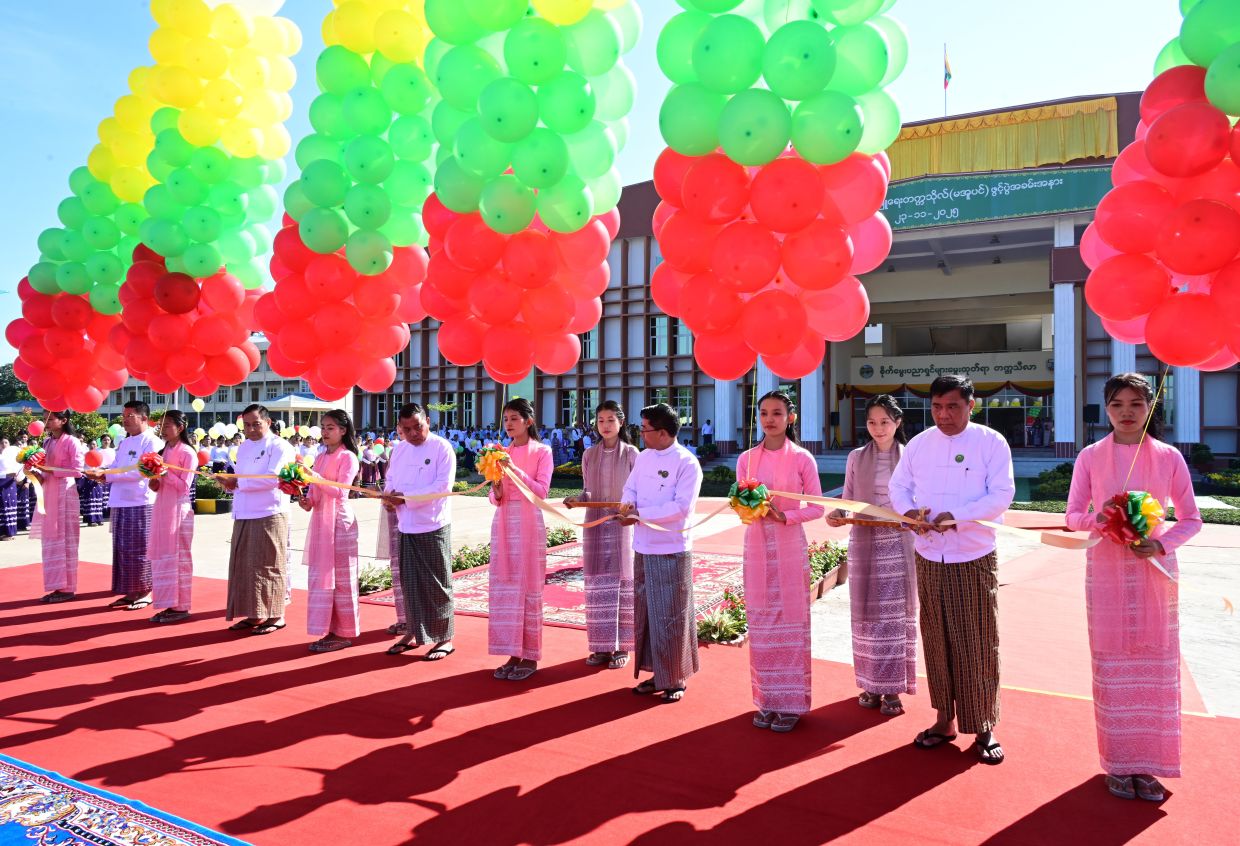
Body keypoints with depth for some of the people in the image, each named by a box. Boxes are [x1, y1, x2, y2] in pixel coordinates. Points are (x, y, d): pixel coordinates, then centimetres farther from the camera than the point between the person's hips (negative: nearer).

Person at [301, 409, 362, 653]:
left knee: (340, 577, -2)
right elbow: (314, 489, 17)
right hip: (320, 520, 8)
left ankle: (345, 633, 5)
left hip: (339, 521, -8)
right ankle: (331, 630, 16)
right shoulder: (321, 458, 16)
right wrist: (306, 500, -3)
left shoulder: (347, 457, -7)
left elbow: (341, 490, -17)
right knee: (321, 576, 9)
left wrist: (315, 478, -28)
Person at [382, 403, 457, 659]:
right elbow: (390, 480, 16)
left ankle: (444, 639, 12)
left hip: (433, 527, -6)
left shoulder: (442, 448, -9)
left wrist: (406, 497, -20)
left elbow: (443, 485, -17)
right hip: (405, 526, 6)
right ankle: (412, 632, 27)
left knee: (436, 584, 1)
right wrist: (388, 498, -7)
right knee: (408, 582, 13)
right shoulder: (398, 449, 11)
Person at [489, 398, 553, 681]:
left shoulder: (542, 451, -1)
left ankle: (530, 657, 9)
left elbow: (542, 490, -11)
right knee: (505, 587, 5)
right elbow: (496, 499, 9)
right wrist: (496, 488, -14)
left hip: (529, 523, -5)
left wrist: (515, 471, -21)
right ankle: (513, 654, 14)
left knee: (528, 587, 0)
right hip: (503, 522, 5)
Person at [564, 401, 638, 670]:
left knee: (623, 582, 2)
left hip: (622, 524, -3)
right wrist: (577, 499, -8)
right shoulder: (589, 455, 9)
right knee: (598, 584, 5)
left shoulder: (631, 453, -1)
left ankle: (622, 646, 11)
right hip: (595, 524, 3)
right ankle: (602, 645, 14)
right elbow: (588, 491, 12)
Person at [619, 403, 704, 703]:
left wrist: (640, 514, -21)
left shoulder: (687, 463, -13)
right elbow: (630, 489, 10)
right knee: (645, 613, 13)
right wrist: (628, 503, -13)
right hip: (643, 549, 7)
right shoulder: (643, 458, 8)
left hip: (672, 551, -7)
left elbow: (682, 507, -19)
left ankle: (676, 680, 18)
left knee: (672, 617, 3)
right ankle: (657, 673, 28)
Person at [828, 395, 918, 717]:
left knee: (896, 613, 2)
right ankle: (871, 683, 17)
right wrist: (836, 515, -12)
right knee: (866, 613, 5)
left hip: (898, 543, -1)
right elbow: (847, 500, 8)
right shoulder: (857, 457, 7)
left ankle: (893, 688, 12)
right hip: (864, 542, 2)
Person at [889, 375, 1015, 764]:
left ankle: (984, 729, 17)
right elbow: (898, 485, 11)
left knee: (978, 645, 3)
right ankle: (944, 720, 24)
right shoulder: (918, 444, 6)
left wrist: (956, 516, -22)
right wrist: (908, 510, -10)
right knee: (937, 641, 10)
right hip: (929, 558, 4)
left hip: (975, 559, -3)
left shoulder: (991, 442, -5)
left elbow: (1001, 495, -11)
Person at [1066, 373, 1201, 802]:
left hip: (1155, 571, 1)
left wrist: (1162, 543, -12)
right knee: (1112, 667, 4)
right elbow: (1073, 515, 2)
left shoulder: (1168, 457, 1)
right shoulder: (1090, 457, 0)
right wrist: (1097, 517, -19)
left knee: (1155, 667, 4)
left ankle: (1147, 764, 17)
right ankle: (1118, 763, 16)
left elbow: (1191, 518, 5)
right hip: (1106, 573, 0)